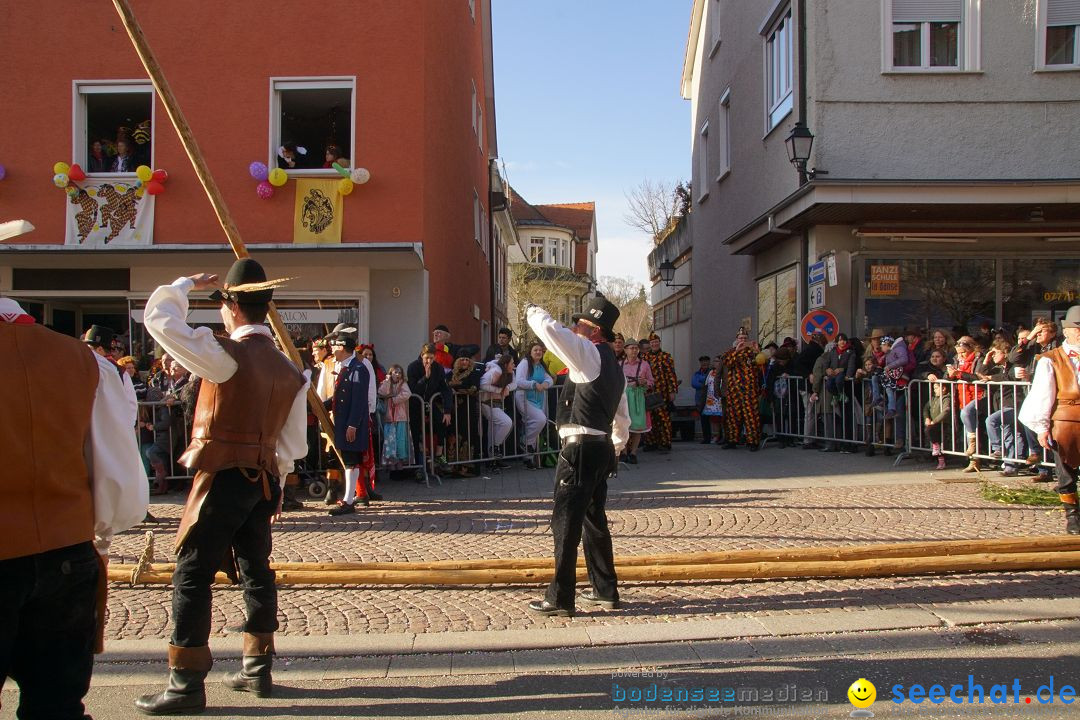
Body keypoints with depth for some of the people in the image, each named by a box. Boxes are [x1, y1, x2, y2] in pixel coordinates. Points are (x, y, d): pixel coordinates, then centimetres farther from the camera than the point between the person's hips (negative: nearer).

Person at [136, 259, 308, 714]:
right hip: (264, 481, 7)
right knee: (255, 571, 16)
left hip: (222, 478, -7)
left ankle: (186, 684, 4)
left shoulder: (225, 354, -14)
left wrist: (187, 284, 3)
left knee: (192, 575, 0)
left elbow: (157, 316, -12)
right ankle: (258, 669, 25)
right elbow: (293, 443, 11)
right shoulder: (289, 371, 7)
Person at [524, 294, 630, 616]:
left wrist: (533, 311, -2)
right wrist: (616, 449, 36)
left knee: (565, 521, -5)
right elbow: (622, 418, 26)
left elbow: (551, 330, -22)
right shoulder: (613, 366, 19)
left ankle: (560, 599, 0)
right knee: (593, 518, 18)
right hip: (601, 447, 10)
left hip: (580, 448, -10)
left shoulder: (588, 352, -9)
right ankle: (605, 590, 26)